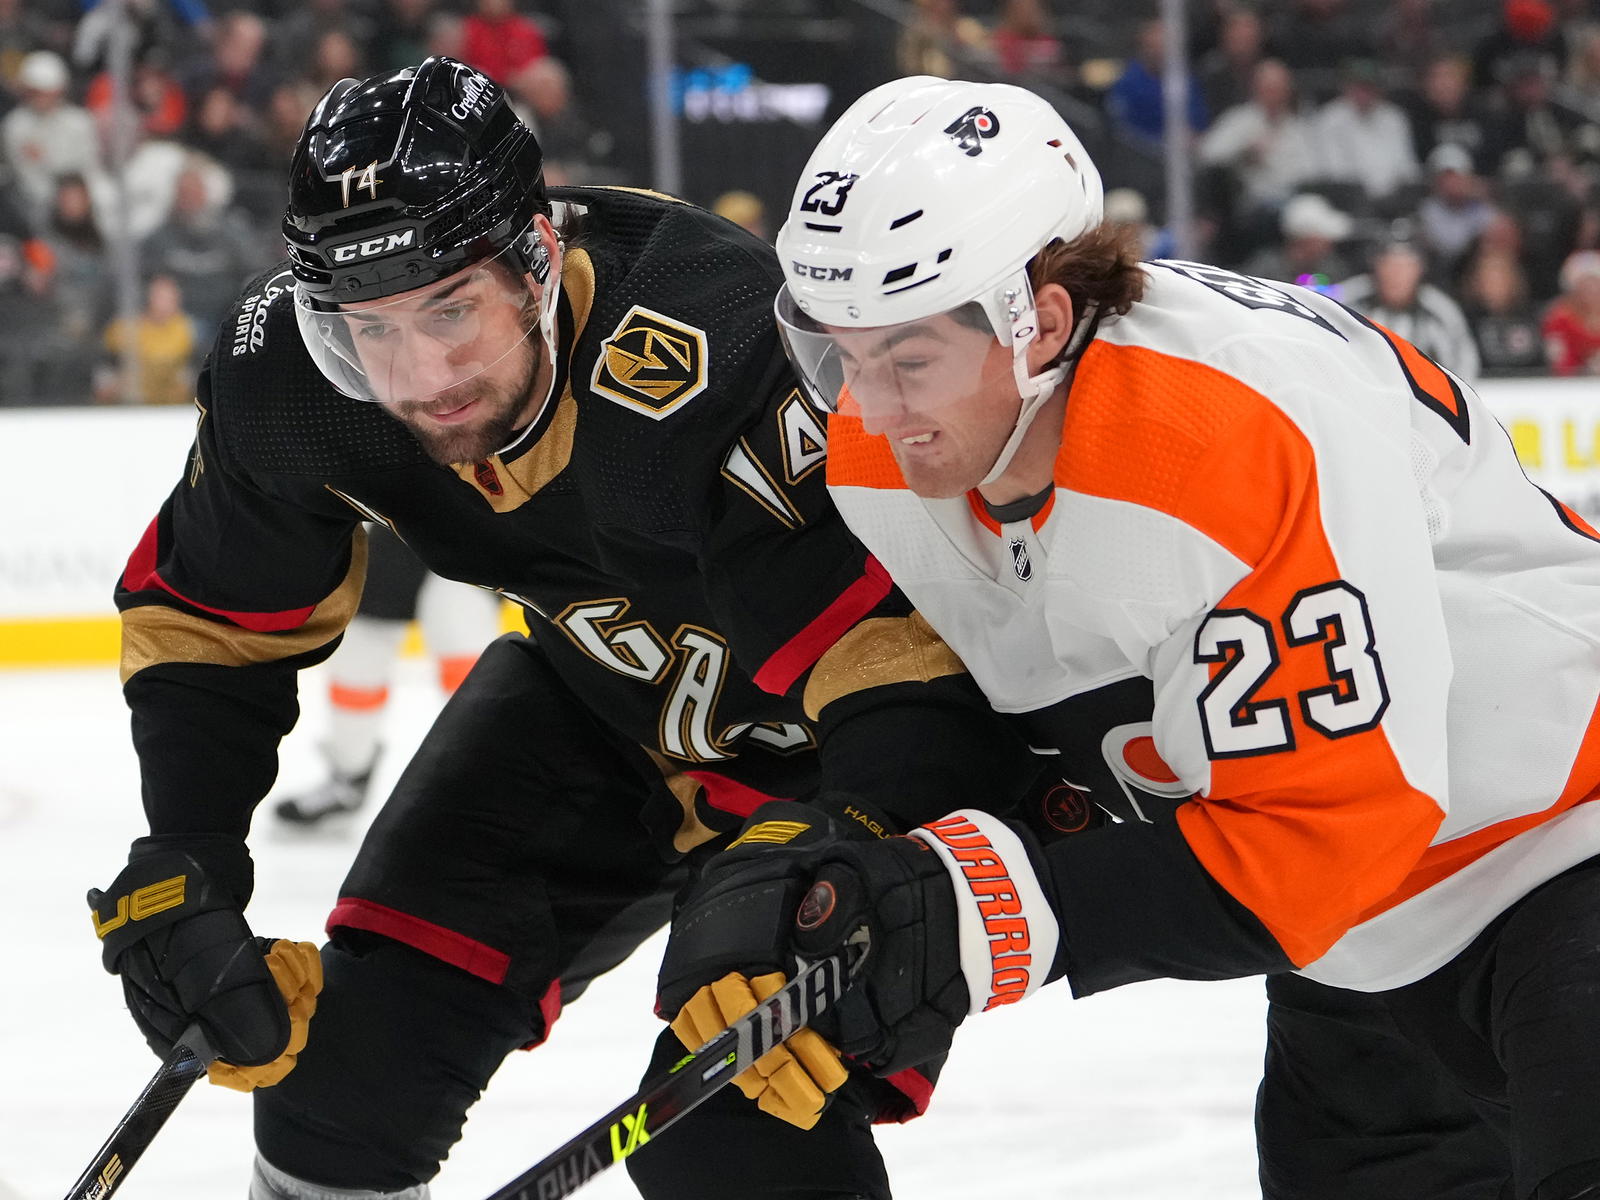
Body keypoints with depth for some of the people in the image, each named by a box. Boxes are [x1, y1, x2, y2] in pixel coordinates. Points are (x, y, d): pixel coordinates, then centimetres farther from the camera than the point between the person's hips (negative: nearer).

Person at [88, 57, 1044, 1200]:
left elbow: (902, 664, -40)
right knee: (362, 1029, -1)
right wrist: (182, 871, -14)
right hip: (608, 694, 6)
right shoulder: (286, 368, -21)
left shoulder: (717, 360, -40)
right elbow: (208, 621, -4)